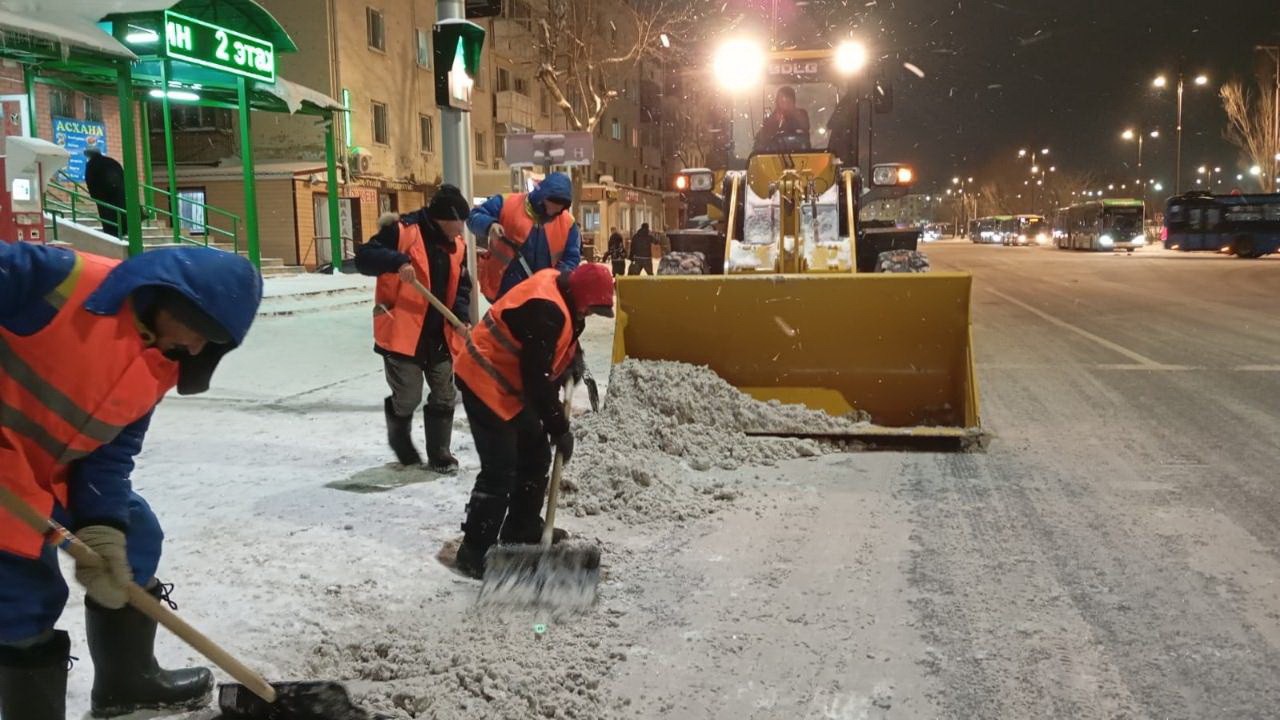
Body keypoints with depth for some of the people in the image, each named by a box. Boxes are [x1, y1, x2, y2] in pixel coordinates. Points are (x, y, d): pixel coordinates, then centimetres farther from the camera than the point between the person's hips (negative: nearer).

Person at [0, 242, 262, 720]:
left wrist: (102, 525, -14)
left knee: (134, 538, 14)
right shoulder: (64, 280, -26)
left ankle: (127, 680, 33)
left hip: (55, 470, 8)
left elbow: (113, 451, -1)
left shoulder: (160, 366, -3)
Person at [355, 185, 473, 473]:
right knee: (408, 398, 0)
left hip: (439, 334, 7)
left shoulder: (456, 245, 7)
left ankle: (439, 456, 24)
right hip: (402, 332, -6)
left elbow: (461, 286, 13)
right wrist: (397, 261, -35)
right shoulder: (402, 231, -14)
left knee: (444, 396, 10)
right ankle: (400, 439, 32)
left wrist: (461, 317, -4)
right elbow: (364, 258, -18)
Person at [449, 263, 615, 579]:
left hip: (512, 383, 11)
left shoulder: (560, 291, 3)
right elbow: (537, 378, -27)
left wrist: (573, 358, 7)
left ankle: (522, 530, 31)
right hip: (486, 383, -11)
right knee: (500, 470, -12)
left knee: (536, 456, 16)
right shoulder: (545, 310, -29)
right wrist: (559, 428, -20)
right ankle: (474, 553, -3)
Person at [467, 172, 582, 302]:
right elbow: (474, 216, -4)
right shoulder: (507, 204, -9)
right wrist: (489, 225, -27)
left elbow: (571, 258, 3)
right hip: (503, 290, -3)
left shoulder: (567, 222, 0)